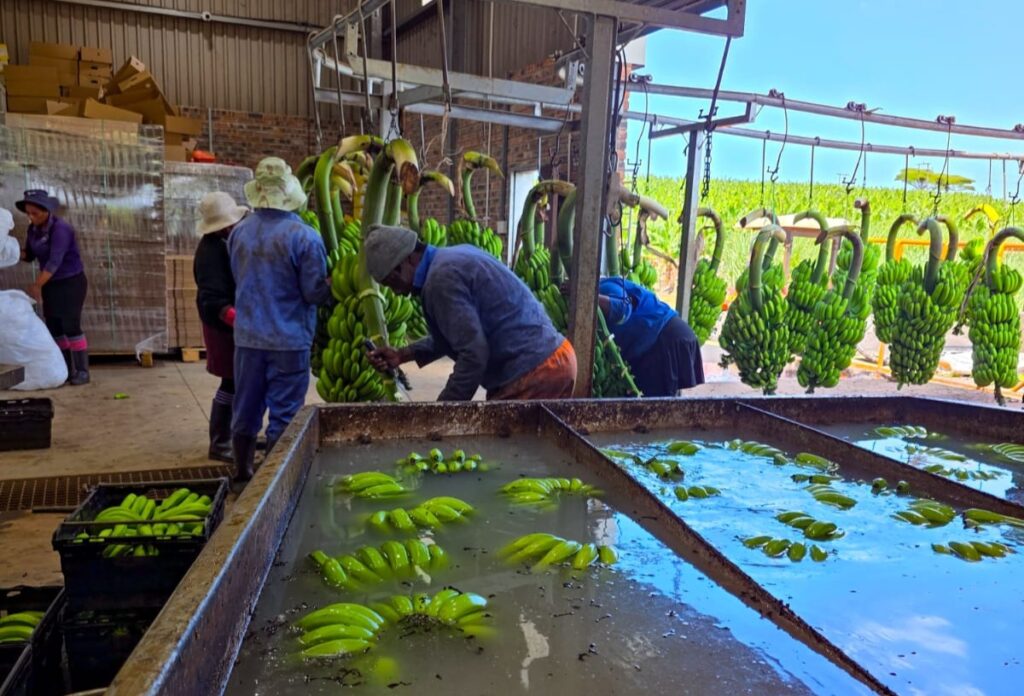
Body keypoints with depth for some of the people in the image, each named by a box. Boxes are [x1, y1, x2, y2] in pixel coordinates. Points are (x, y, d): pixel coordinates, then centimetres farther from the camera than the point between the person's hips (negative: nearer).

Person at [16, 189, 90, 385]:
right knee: (53, 328, 6)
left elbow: (55, 261, -27)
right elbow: (29, 255, 9)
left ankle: (82, 371, -3)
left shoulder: (61, 228, -21)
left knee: (70, 326, -10)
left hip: (71, 282, -8)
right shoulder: (34, 228, 3)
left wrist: (36, 285, -30)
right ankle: (66, 370, 14)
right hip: (51, 284, 8)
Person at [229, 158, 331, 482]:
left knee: (246, 412, 17)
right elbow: (315, 292, -13)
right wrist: (332, 283, 6)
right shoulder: (304, 236, -15)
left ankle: (242, 475, 31)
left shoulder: (238, 232, 3)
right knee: (283, 417, 5)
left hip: (247, 337, 5)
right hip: (289, 339, -5)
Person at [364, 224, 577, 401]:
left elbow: (473, 355, -20)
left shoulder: (441, 278, -16)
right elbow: (457, 335, 23)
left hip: (531, 374, -10)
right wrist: (403, 354, 18)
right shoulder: (455, 256, 15)